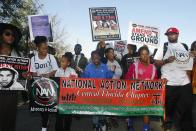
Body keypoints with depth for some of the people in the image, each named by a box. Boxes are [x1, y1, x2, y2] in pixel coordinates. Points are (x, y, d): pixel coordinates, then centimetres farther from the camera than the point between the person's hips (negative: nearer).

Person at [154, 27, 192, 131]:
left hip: (184, 82, 3)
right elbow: (156, 62, -1)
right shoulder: (163, 47, 4)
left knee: (186, 107, 8)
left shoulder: (185, 46, 14)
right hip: (169, 83, -3)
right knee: (168, 107, 5)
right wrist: (166, 60, -18)